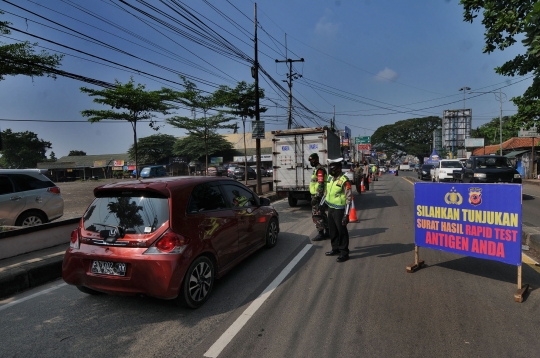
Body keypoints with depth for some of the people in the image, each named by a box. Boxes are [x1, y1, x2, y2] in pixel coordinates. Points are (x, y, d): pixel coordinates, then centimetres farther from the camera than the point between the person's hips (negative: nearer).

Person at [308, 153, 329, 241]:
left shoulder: (319, 169, -15)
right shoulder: (317, 169, 17)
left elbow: (321, 184, -23)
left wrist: (316, 197, -25)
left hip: (318, 196, -11)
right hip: (316, 195, 11)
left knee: (316, 215, -8)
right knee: (322, 214, 16)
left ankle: (321, 234, -3)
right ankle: (327, 232, 25)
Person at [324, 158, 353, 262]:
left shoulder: (344, 181, -18)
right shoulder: (330, 178, 6)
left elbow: (349, 199, -19)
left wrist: (346, 215, -22)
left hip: (339, 210, -8)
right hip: (330, 209, 8)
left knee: (342, 231, 2)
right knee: (333, 230, 18)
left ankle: (344, 253, 14)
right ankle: (335, 249, 34)